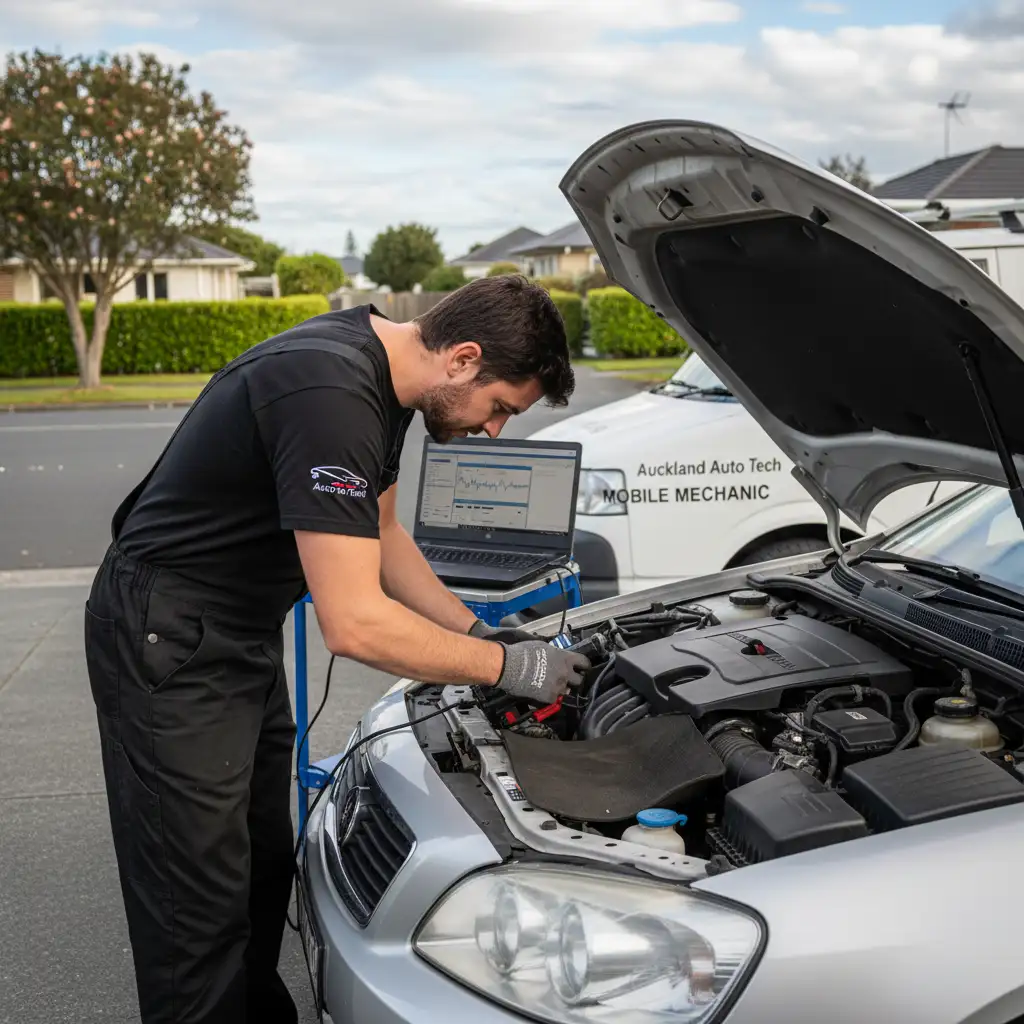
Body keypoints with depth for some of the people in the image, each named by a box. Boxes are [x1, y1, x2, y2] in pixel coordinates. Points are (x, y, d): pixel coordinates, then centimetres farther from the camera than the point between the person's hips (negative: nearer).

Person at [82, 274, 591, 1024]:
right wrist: (506, 667, -19)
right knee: (202, 907, 0)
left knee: (265, 869, 19)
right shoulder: (330, 397, -31)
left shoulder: (382, 367, 1)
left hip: (244, 636, 10)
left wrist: (474, 630, 6)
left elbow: (379, 534, 14)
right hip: (169, 648, -10)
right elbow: (355, 625, -31)